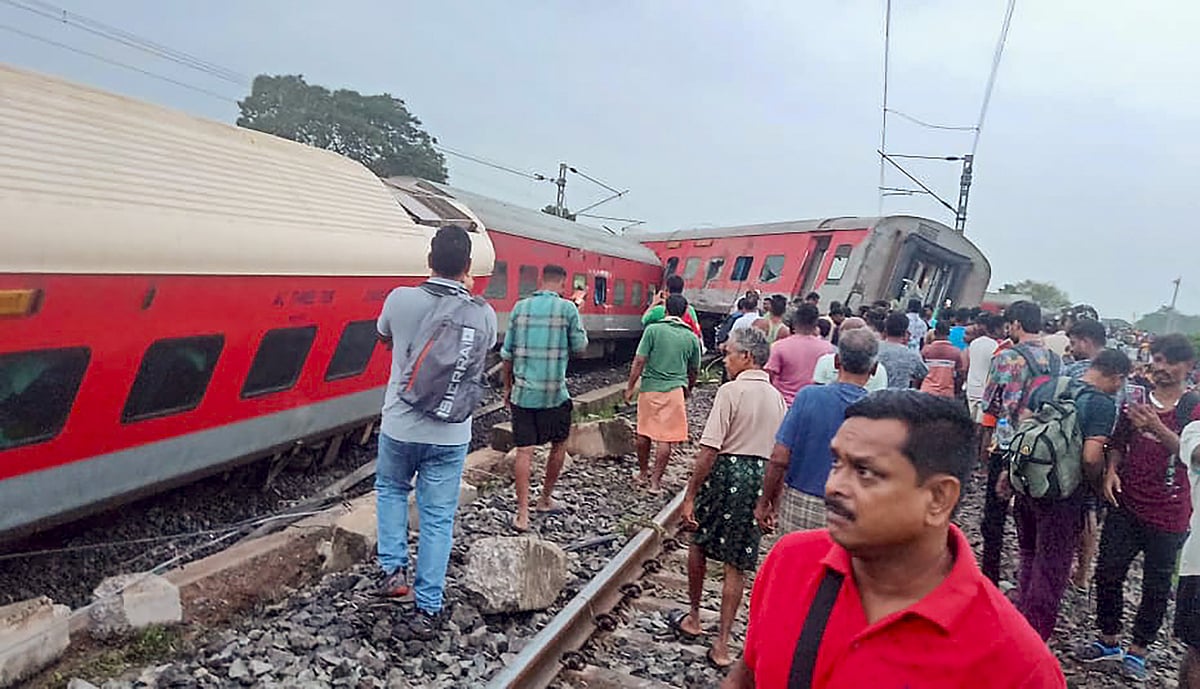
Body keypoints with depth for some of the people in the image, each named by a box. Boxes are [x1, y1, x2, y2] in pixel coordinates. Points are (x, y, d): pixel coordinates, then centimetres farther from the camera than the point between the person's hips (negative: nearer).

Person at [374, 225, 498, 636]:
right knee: (438, 518, 9)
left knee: (390, 489, 28)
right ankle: (428, 610, 15)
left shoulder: (400, 300, -11)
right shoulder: (483, 315, -9)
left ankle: (393, 569, 20)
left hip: (400, 427, 0)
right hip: (450, 434, 0)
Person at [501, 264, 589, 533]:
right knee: (558, 445, 18)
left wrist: (507, 386, 17)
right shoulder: (567, 308, -6)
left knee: (524, 451, 3)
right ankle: (545, 500, 30)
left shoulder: (520, 307, 4)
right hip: (554, 392, -2)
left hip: (523, 391, 2)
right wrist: (579, 326, 16)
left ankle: (522, 513, 0)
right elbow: (580, 347, 1)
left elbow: (507, 353, 6)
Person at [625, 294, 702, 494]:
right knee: (665, 438, 3)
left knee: (643, 433, 16)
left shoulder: (653, 330, -5)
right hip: (674, 390, 0)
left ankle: (643, 474, 29)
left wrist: (630, 387, 0)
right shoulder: (691, 338, 4)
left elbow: (639, 361, -8)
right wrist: (687, 390, 31)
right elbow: (694, 370, 14)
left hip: (650, 388, 0)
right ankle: (656, 481, 6)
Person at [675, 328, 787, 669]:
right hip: (761, 478, 5)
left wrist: (690, 494, -14)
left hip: (727, 472, -5)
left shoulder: (731, 391, -13)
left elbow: (710, 450, -18)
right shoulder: (777, 397, 7)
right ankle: (722, 643, 14)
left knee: (698, 542, 20)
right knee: (737, 564, 10)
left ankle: (694, 618, 33)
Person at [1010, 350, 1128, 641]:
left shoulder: (1049, 385, 5)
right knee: (1051, 570, 8)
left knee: (1029, 558, 23)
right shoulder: (1103, 404, -13)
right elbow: (1091, 458, -22)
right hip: (1063, 497, -6)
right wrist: (1097, 484, -3)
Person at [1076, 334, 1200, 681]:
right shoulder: (1135, 399, 4)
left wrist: (1157, 428, -33)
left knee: (1156, 585, 9)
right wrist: (1111, 470, -6)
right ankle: (1108, 640, 24)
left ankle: (1138, 650, 25)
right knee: (1108, 572, 6)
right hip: (1127, 504, 3)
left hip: (1168, 513, -3)